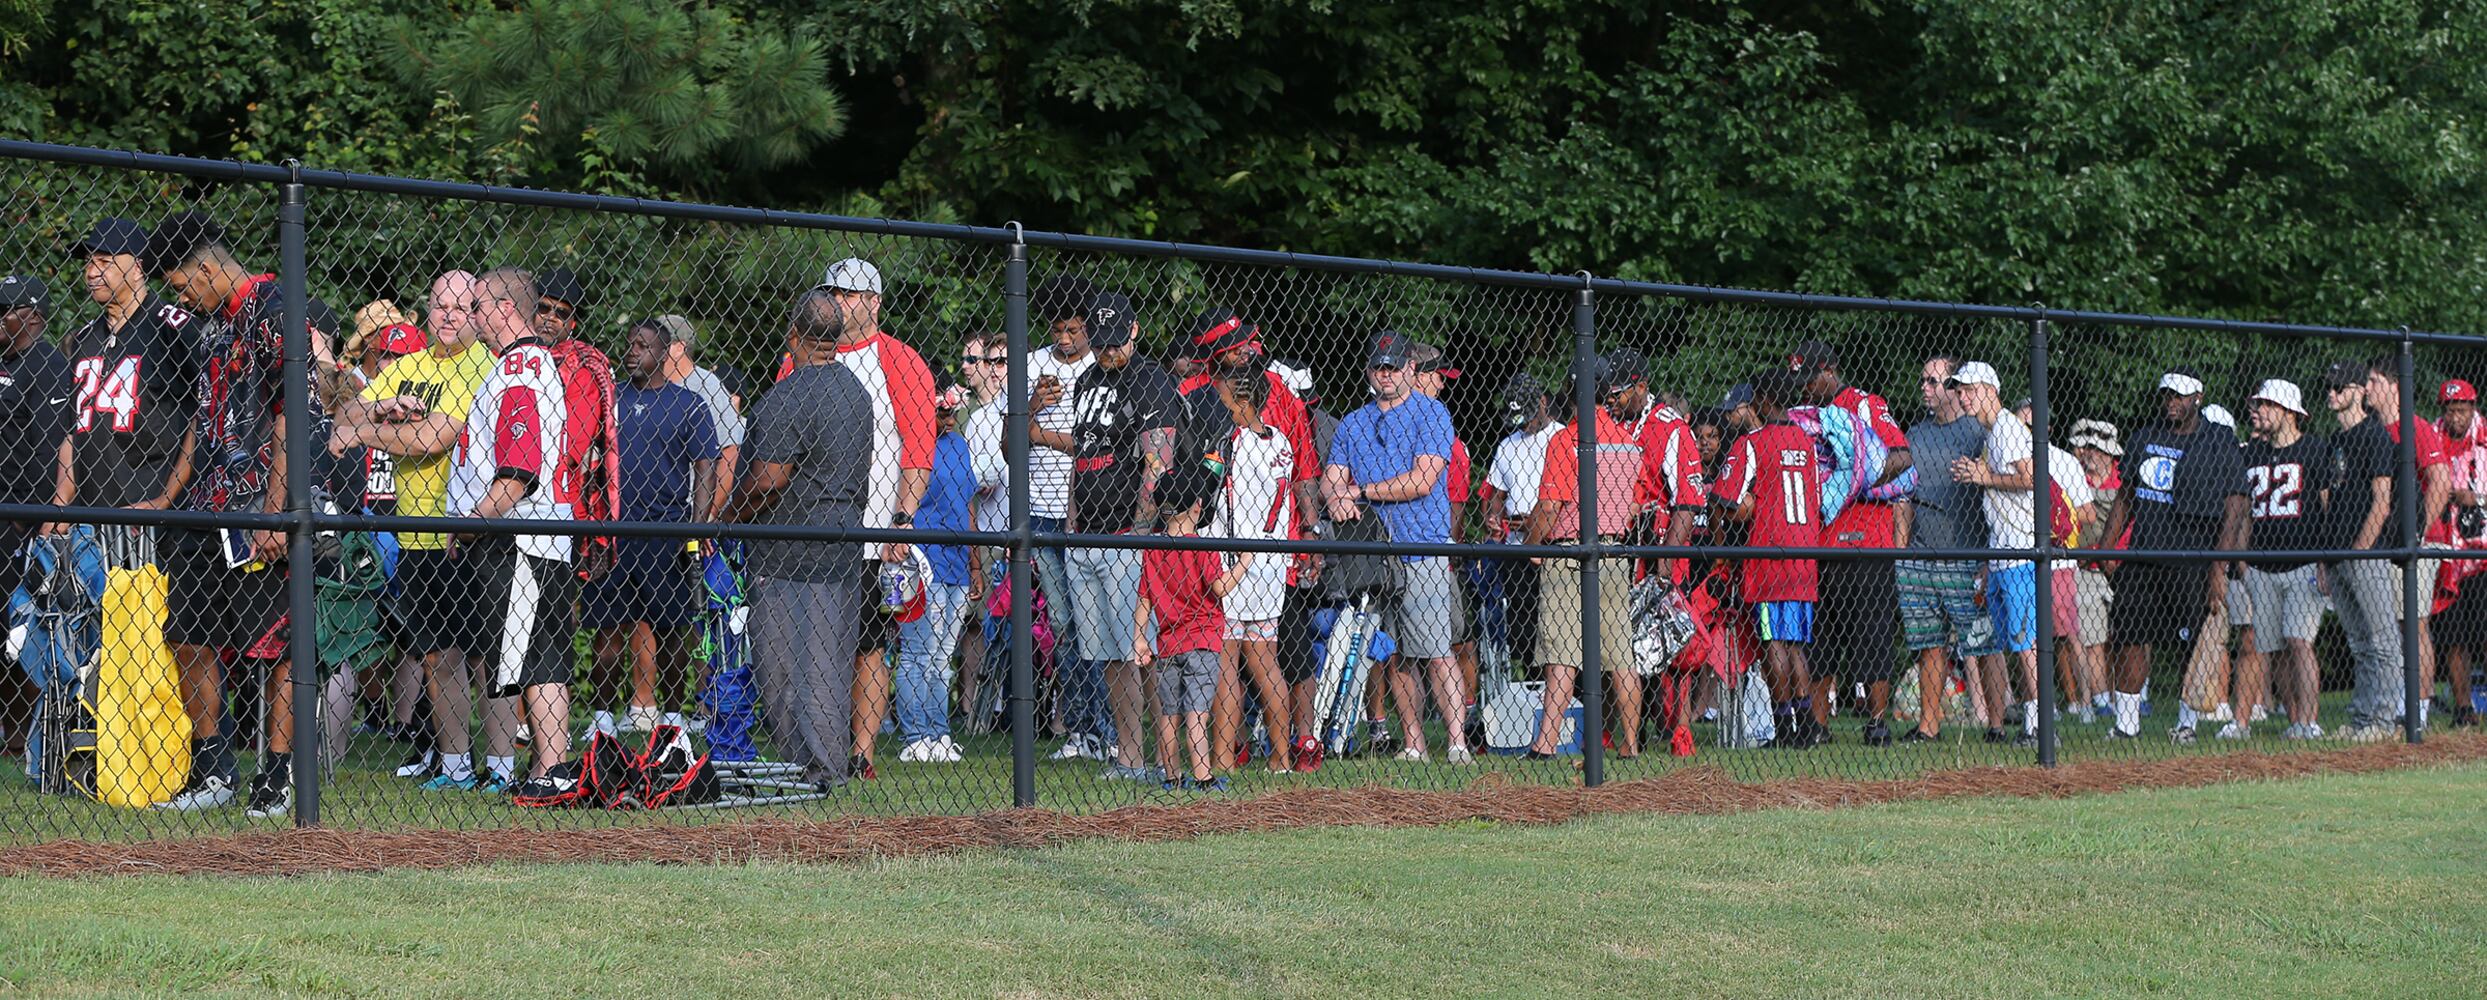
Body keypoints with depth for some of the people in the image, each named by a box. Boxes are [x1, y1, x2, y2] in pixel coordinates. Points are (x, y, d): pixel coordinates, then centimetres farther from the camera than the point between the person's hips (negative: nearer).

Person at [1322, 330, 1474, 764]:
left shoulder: (1431, 414, 1)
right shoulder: (1352, 423, 18)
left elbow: (1421, 482, -9)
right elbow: (1330, 478, 11)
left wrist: (1362, 491, -6)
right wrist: (1336, 496, -13)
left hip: (1422, 554, -5)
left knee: (1435, 653, -13)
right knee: (1396, 657, 7)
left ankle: (1458, 744, -17)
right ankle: (1413, 747, 11)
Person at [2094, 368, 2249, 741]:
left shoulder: (2221, 445, -1)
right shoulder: (2145, 440, 16)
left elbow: (2234, 511, -6)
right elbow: (2124, 499, 22)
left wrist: (2219, 569, -14)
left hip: (2191, 559, -5)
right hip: (2141, 556, 5)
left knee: (2195, 641, -5)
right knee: (2129, 637, 1)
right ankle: (2126, 723, 7)